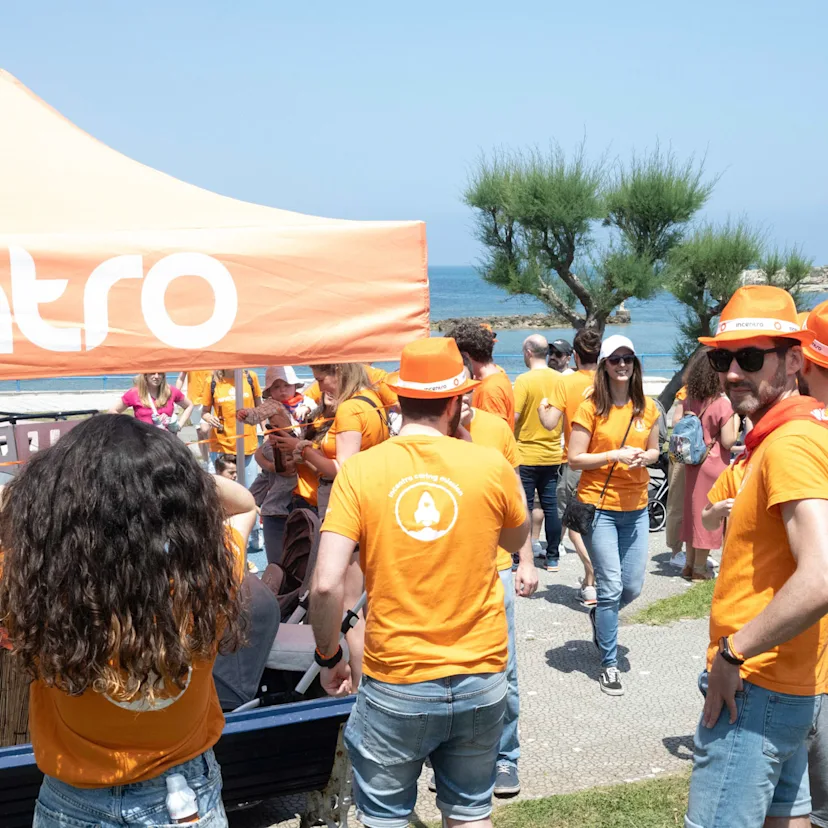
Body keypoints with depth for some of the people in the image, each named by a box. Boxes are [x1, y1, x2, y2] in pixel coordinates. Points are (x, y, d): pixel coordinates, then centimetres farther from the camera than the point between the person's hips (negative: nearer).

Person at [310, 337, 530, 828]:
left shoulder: (360, 471, -11)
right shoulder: (492, 466, -8)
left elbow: (327, 585, -16)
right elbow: (517, 541, 12)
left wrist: (329, 657, 1)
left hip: (395, 685, -1)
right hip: (480, 680, 2)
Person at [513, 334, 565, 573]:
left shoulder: (524, 380, -14)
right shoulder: (559, 379, 3)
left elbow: (514, 417, -17)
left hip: (527, 455, -5)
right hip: (553, 454, 5)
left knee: (524, 507, 2)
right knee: (551, 506, 10)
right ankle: (552, 557, 15)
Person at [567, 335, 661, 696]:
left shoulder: (647, 408, 5)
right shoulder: (591, 408, -8)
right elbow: (575, 459, -9)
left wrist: (644, 458, -7)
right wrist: (615, 455, -19)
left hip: (636, 507, 5)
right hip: (599, 506, -4)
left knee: (632, 587, 10)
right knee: (611, 587, -3)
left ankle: (600, 616, 43)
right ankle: (609, 664, 11)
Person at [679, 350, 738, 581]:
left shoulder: (689, 401, 3)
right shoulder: (722, 404, -16)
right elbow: (728, 441, -14)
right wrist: (735, 417, -6)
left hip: (692, 464, 6)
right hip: (713, 465, -6)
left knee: (693, 512, 15)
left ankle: (690, 564, 24)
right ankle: (699, 569, 10)